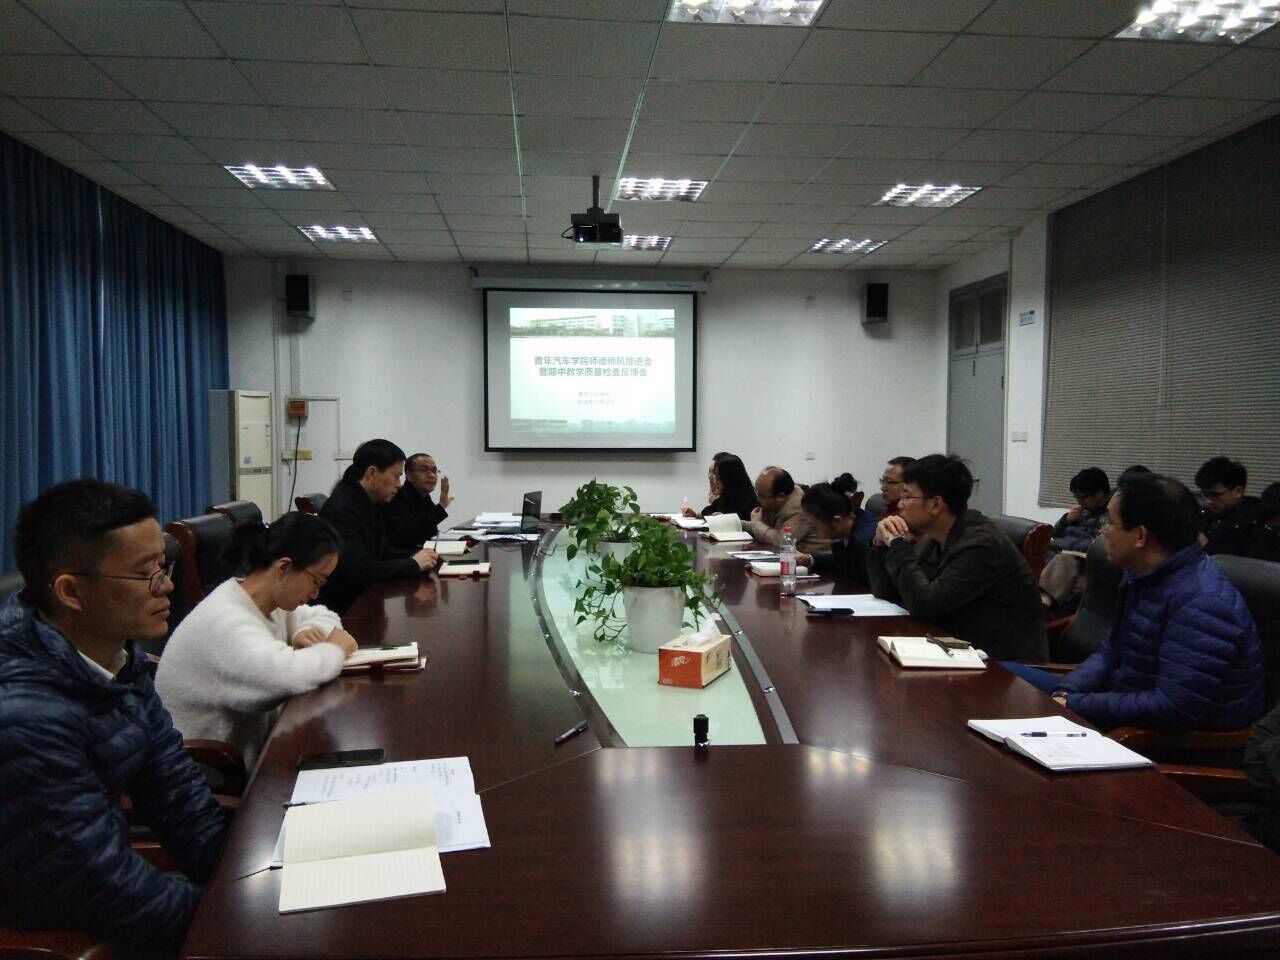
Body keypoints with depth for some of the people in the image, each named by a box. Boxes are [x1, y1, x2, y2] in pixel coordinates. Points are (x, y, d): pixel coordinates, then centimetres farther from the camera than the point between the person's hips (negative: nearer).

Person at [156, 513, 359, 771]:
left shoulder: (267, 600, 0)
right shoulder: (224, 623, -26)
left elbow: (323, 615, 16)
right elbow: (290, 675, -40)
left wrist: (309, 633, -7)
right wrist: (334, 649, -20)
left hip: (251, 746, 8)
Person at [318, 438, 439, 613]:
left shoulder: (371, 505, 9)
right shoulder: (341, 509, -20)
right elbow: (359, 570, -27)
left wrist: (416, 555, -1)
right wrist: (413, 564, -19)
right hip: (340, 610, -9)